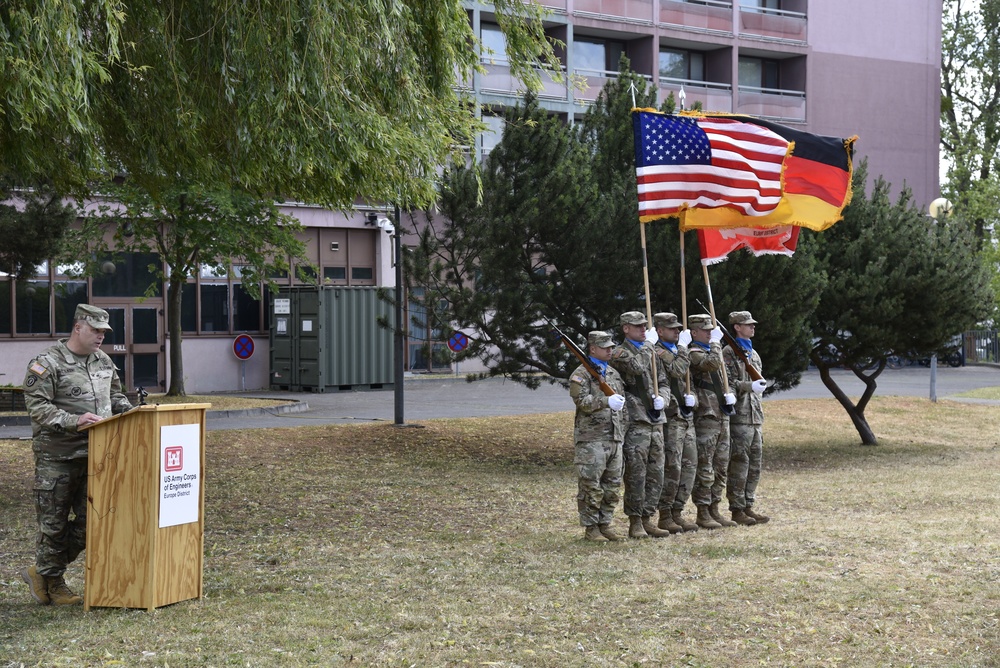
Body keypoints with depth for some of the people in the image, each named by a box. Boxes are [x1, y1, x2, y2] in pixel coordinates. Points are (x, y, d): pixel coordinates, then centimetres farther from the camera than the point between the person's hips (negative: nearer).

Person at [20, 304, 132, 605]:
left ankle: (42, 574, 22)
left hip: (94, 455, 7)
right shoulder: (47, 363, -10)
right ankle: (52, 581, 20)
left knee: (90, 522, 7)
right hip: (56, 457, -7)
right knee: (54, 522, 2)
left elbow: (115, 396, 23)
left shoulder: (104, 361, 12)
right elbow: (37, 407, -17)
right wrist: (74, 420, -28)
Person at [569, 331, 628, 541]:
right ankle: (590, 528, 2)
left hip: (614, 439, 7)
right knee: (591, 487, -4)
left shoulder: (614, 374, 19)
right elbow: (582, 401, -17)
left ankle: (605, 524, 17)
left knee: (613, 486, 8)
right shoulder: (581, 374, -4)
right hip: (591, 439, -7)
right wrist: (607, 401, -29)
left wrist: (622, 433, 17)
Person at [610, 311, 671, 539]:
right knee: (636, 475, -6)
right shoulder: (619, 353, -3)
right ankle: (635, 523, 0)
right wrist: (647, 345, -8)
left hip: (655, 421, 7)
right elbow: (637, 367, -22)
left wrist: (662, 398, 0)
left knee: (656, 474, 8)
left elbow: (663, 382, 21)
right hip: (635, 422, -7)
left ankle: (647, 519, 15)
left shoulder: (651, 353, 19)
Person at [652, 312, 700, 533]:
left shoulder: (675, 350, 20)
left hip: (686, 416, 9)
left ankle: (677, 512, 16)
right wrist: (682, 347, -13)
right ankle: (665, 516, -1)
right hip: (671, 417, -9)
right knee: (672, 467, -8)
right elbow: (677, 370, -25)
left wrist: (689, 395, 7)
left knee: (689, 465, 9)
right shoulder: (658, 352, -9)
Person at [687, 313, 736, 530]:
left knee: (720, 467, 12)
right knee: (704, 469, -5)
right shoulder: (693, 353, -10)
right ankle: (703, 513, 1)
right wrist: (715, 342, -15)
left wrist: (729, 394, 9)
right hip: (705, 417, -9)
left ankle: (714, 510, 19)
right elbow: (713, 364, -30)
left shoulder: (711, 351, 20)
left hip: (722, 417, 9)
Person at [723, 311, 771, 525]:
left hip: (755, 416, 8)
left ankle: (748, 506, 16)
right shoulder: (728, 352, -6)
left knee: (755, 465, 9)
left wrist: (760, 384, 5)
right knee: (739, 464, -6)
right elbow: (726, 382, -14)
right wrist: (750, 386, -20)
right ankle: (737, 510, -1)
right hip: (739, 417, -8)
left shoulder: (754, 354, 20)